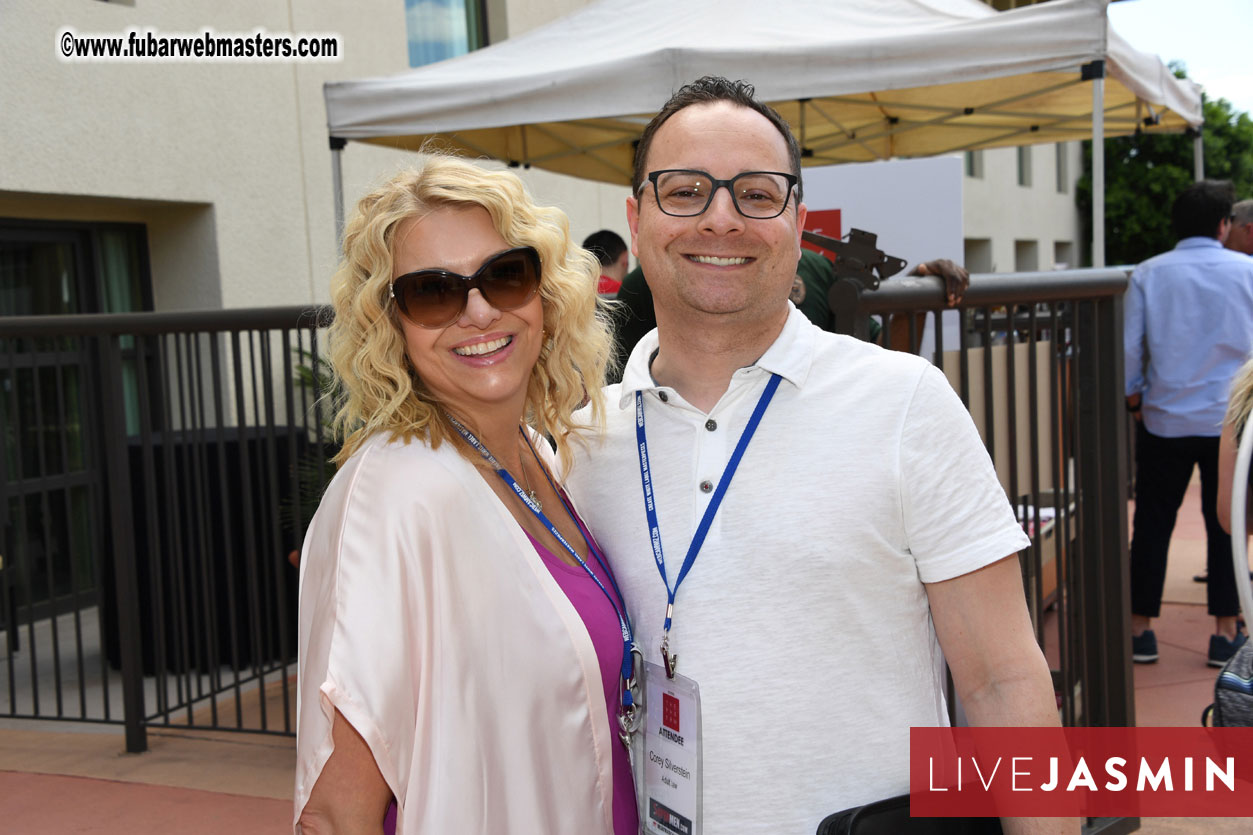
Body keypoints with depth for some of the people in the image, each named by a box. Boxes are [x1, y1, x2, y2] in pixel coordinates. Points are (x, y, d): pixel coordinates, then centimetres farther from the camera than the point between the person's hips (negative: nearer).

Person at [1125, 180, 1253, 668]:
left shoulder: (1148, 275, -1)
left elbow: (1128, 347, -2)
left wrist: (1134, 399, 12)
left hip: (1165, 421, 0)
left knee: (1152, 523, 8)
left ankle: (1141, 628, 13)